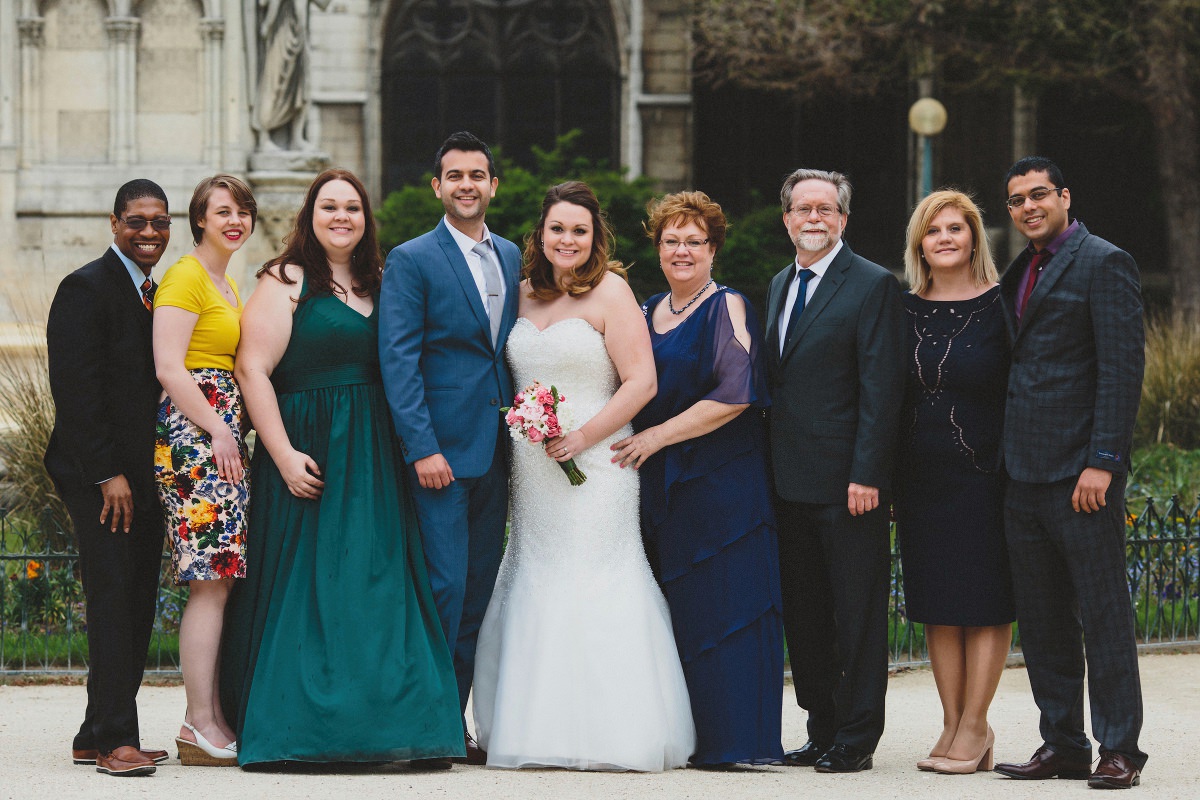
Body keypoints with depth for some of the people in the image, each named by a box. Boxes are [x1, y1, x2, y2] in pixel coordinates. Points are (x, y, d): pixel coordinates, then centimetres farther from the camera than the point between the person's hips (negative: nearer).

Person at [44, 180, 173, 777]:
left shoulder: (156, 296, 17)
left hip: (143, 475, 8)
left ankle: (97, 738, 11)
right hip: (98, 474, -8)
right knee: (113, 597, -10)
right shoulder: (87, 288, -9)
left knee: (137, 604, 6)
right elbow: (74, 388, -15)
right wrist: (108, 473, -19)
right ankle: (113, 739, -8)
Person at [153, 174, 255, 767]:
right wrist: (217, 429, -17)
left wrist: (233, 430, 16)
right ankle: (200, 726, -12)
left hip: (224, 436, 9)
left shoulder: (228, 284, 22)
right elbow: (168, 368, -16)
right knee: (210, 582, -12)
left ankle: (211, 720, 7)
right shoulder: (185, 278, -8)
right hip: (194, 435, -9)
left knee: (222, 580, 6)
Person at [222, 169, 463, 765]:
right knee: (307, 582, -5)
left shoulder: (378, 285, 15)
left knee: (376, 585, 4)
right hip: (308, 455, -6)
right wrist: (284, 456, -17)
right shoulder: (285, 282, -4)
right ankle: (301, 724, 1)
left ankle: (374, 723, 9)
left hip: (374, 459, 6)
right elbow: (252, 369, -11)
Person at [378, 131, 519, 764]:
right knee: (445, 585, -8)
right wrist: (422, 447, -17)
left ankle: (457, 719, 13)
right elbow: (398, 360, -10)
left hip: (496, 448, 6)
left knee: (480, 590, 7)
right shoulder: (411, 260, -4)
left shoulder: (511, 257, 15)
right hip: (442, 449, -6)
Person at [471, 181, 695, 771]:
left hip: (595, 463, -6)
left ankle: (604, 737, -4)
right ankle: (543, 732, 9)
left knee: (591, 586, -8)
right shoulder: (527, 293, 13)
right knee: (535, 586, 5)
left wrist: (582, 437, -16)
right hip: (532, 468, 6)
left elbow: (641, 382, -11)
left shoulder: (610, 291, -5)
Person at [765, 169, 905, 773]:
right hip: (791, 483, 8)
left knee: (858, 615, -1)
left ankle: (856, 739, 5)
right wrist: (771, 467, 11)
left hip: (848, 483, -7)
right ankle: (822, 730, 20)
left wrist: (866, 475, -18)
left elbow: (881, 388, -12)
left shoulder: (873, 286, -7)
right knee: (803, 615, 11)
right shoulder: (779, 286, 16)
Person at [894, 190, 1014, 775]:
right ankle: (951, 726, 12)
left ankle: (974, 727, 3)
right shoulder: (905, 310, 8)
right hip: (921, 479, 4)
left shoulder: (1000, 305, -4)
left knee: (984, 601, -1)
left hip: (984, 477, -4)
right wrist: (886, 477, 7)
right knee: (936, 603, 6)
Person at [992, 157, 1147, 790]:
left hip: (1079, 472, -8)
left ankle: (1119, 749, 0)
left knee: (1103, 612, -4)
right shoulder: (1017, 274, 18)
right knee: (1041, 618, 9)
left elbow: (1123, 368, -13)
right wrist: (1006, 461, 12)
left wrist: (1103, 462, -19)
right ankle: (1062, 744, 16)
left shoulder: (1104, 264, -6)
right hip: (1024, 473, 8)